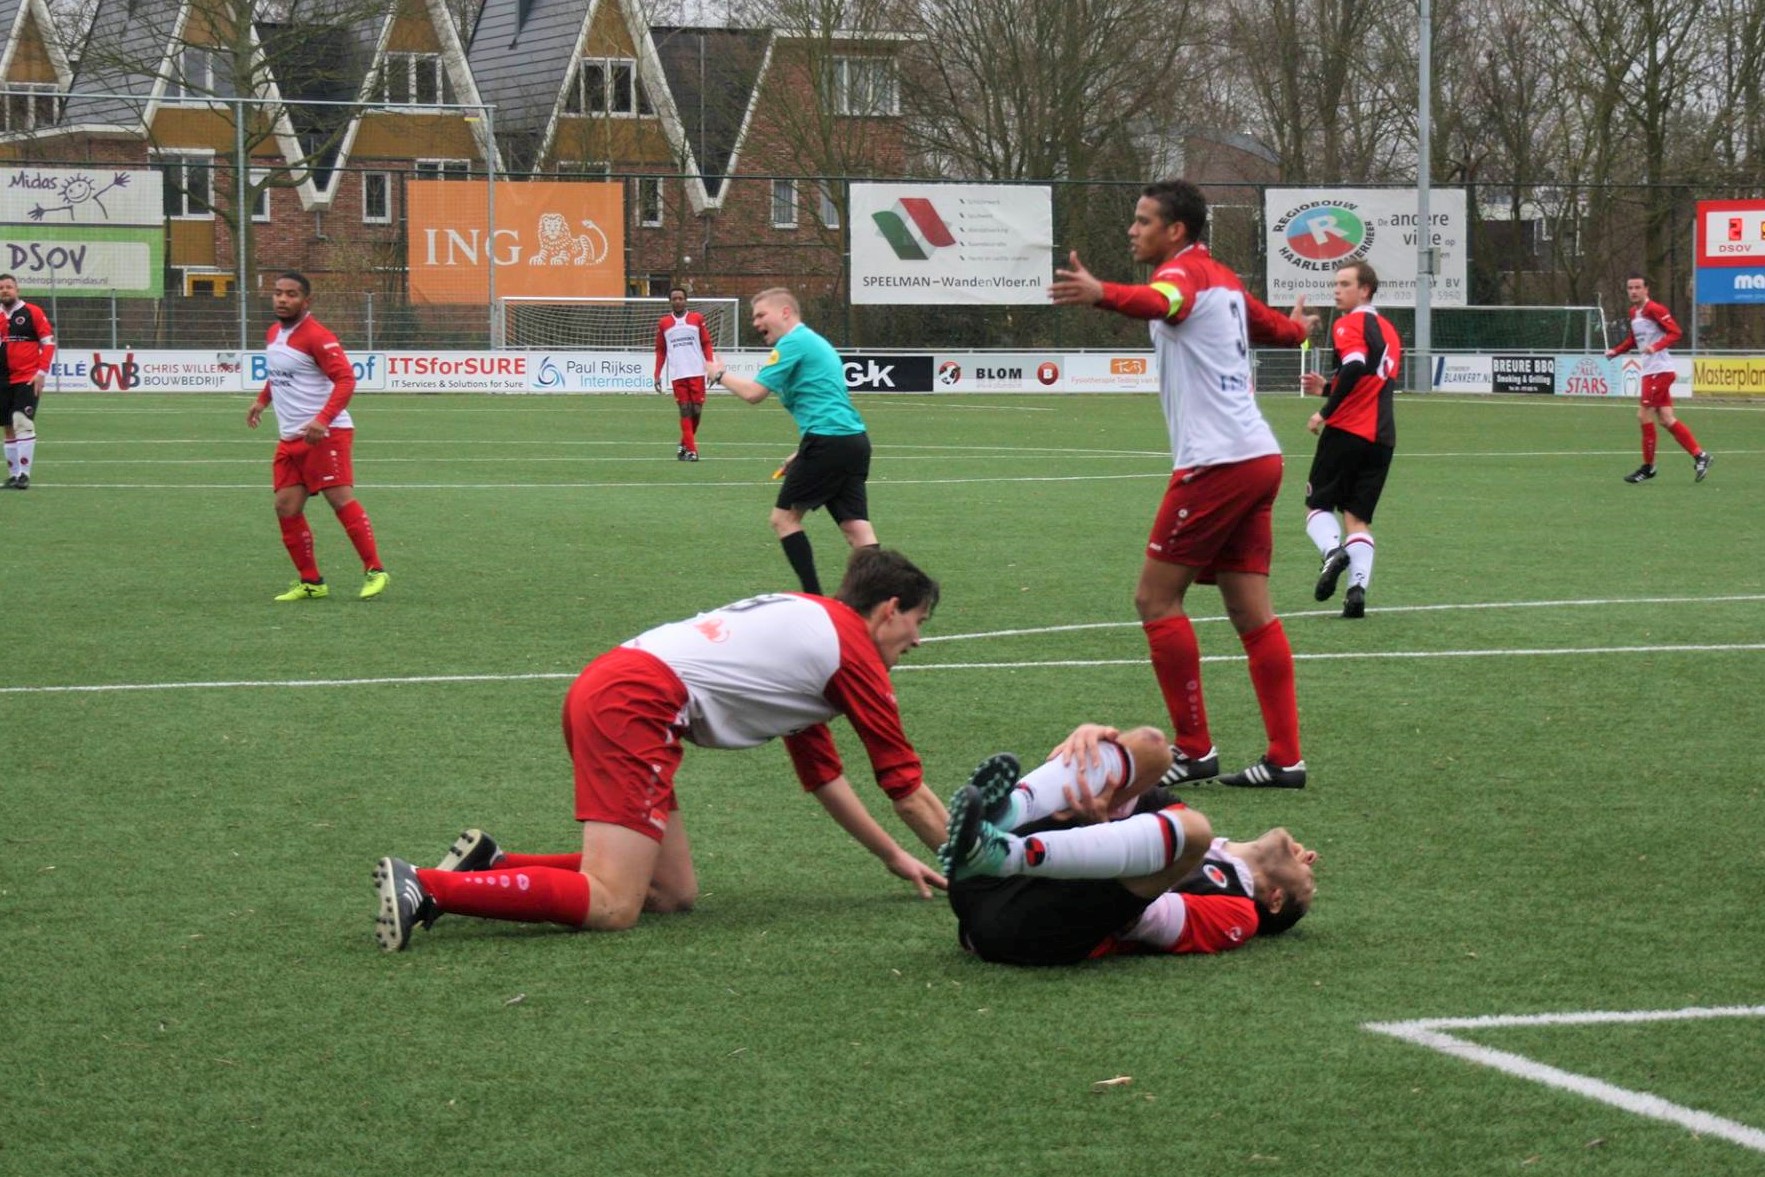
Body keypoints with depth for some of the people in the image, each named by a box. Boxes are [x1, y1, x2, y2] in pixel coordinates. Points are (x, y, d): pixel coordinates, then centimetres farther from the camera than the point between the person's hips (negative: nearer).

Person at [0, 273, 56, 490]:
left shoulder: (33, 312, -3)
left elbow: (49, 342, -3)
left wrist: (41, 372, -10)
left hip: (27, 380, -5)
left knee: (23, 423, -15)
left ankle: (24, 474, -15)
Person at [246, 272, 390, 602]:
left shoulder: (316, 337, -13)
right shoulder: (274, 334, 14)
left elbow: (345, 380, -19)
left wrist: (322, 420, -29)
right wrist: (262, 401, 20)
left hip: (325, 434, -8)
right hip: (290, 438, 8)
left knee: (341, 499, -13)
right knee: (286, 507, 2)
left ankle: (375, 571, -6)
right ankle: (311, 583, 10)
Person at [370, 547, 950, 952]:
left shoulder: (809, 619, 28)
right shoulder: (854, 649, 2)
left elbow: (824, 776, 34)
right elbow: (908, 791, 8)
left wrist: (895, 857, 36)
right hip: (641, 703, -10)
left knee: (674, 893, 10)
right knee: (612, 907, -16)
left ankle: (489, 863, 5)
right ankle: (424, 888, -25)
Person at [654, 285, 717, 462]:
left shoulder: (697, 319, 8)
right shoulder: (664, 324, 10)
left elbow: (706, 344, 8)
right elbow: (660, 351, 13)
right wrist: (657, 374, 6)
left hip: (697, 372, 0)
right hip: (677, 374, 0)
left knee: (697, 410, -1)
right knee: (685, 411, -6)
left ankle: (684, 445, 20)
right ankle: (690, 450, -6)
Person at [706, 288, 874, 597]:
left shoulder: (793, 343, -6)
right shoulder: (815, 342, 24)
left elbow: (753, 393, -10)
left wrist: (720, 374, 8)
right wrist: (802, 453, 27)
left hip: (828, 442, -9)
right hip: (855, 438, 9)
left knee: (784, 517, 3)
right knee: (855, 526, 2)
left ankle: (813, 597, 0)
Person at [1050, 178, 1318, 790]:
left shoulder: (1184, 271, -8)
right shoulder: (1222, 280, 19)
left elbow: (1161, 302, -34)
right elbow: (1272, 325, 39)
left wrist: (1101, 294, -54)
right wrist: (1297, 327, 64)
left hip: (1216, 463, -9)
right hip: (1258, 457, 9)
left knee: (1156, 599, -4)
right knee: (1251, 612, 8)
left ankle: (1195, 750, -2)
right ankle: (1285, 759, 6)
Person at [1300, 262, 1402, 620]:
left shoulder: (1348, 324, -6)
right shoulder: (1387, 329, 19)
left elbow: (1355, 368, -24)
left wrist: (1325, 412, -18)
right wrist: (1327, 388, 21)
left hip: (1346, 430, -6)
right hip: (1382, 438, 6)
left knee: (1318, 505, 7)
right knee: (1359, 517, 6)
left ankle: (1333, 551, -21)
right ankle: (1358, 586, -12)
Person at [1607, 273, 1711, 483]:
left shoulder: (1655, 310, -13)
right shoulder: (1633, 313, 14)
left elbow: (1675, 333, -17)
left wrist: (1656, 347, -30)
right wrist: (1615, 352, 14)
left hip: (1660, 370, -9)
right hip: (1649, 370, 9)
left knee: (1644, 415, -7)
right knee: (1666, 419, 6)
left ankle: (1648, 467, 2)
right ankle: (1699, 454, 9)